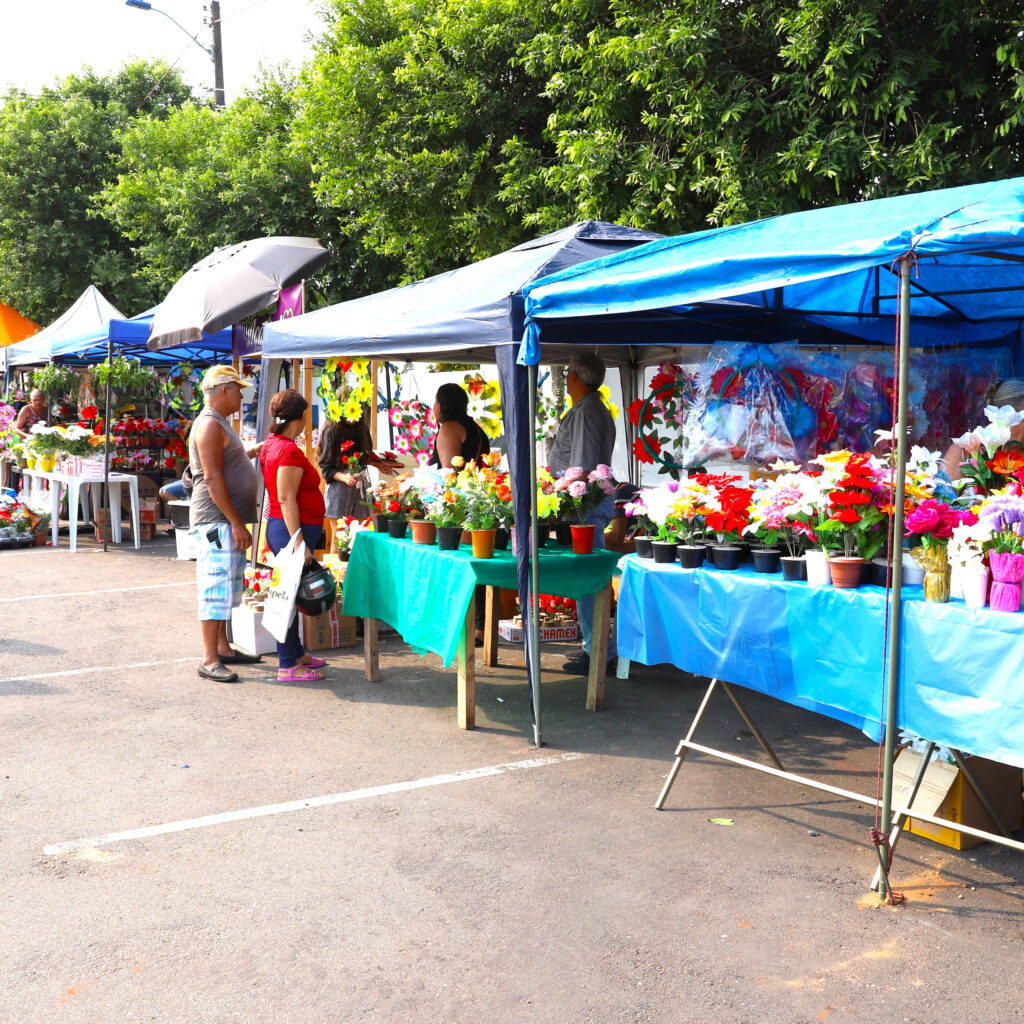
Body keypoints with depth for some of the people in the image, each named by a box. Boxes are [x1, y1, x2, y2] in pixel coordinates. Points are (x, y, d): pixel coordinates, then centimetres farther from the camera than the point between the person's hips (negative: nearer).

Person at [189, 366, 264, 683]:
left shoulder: (220, 423, 18)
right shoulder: (209, 425, -15)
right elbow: (212, 478, -21)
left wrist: (253, 451, 20)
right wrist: (236, 523, -21)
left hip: (227, 521, 11)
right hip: (216, 522, -11)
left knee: (226, 586, 16)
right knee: (216, 587, -8)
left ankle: (222, 647, 25)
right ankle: (209, 660, -4)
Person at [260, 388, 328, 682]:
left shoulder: (271, 444, 12)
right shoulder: (290, 451, -18)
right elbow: (286, 499, -22)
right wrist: (299, 544, -22)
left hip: (279, 526, 10)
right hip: (292, 528, -10)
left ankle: (296, 653, 30)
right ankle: (287, 666, 2)